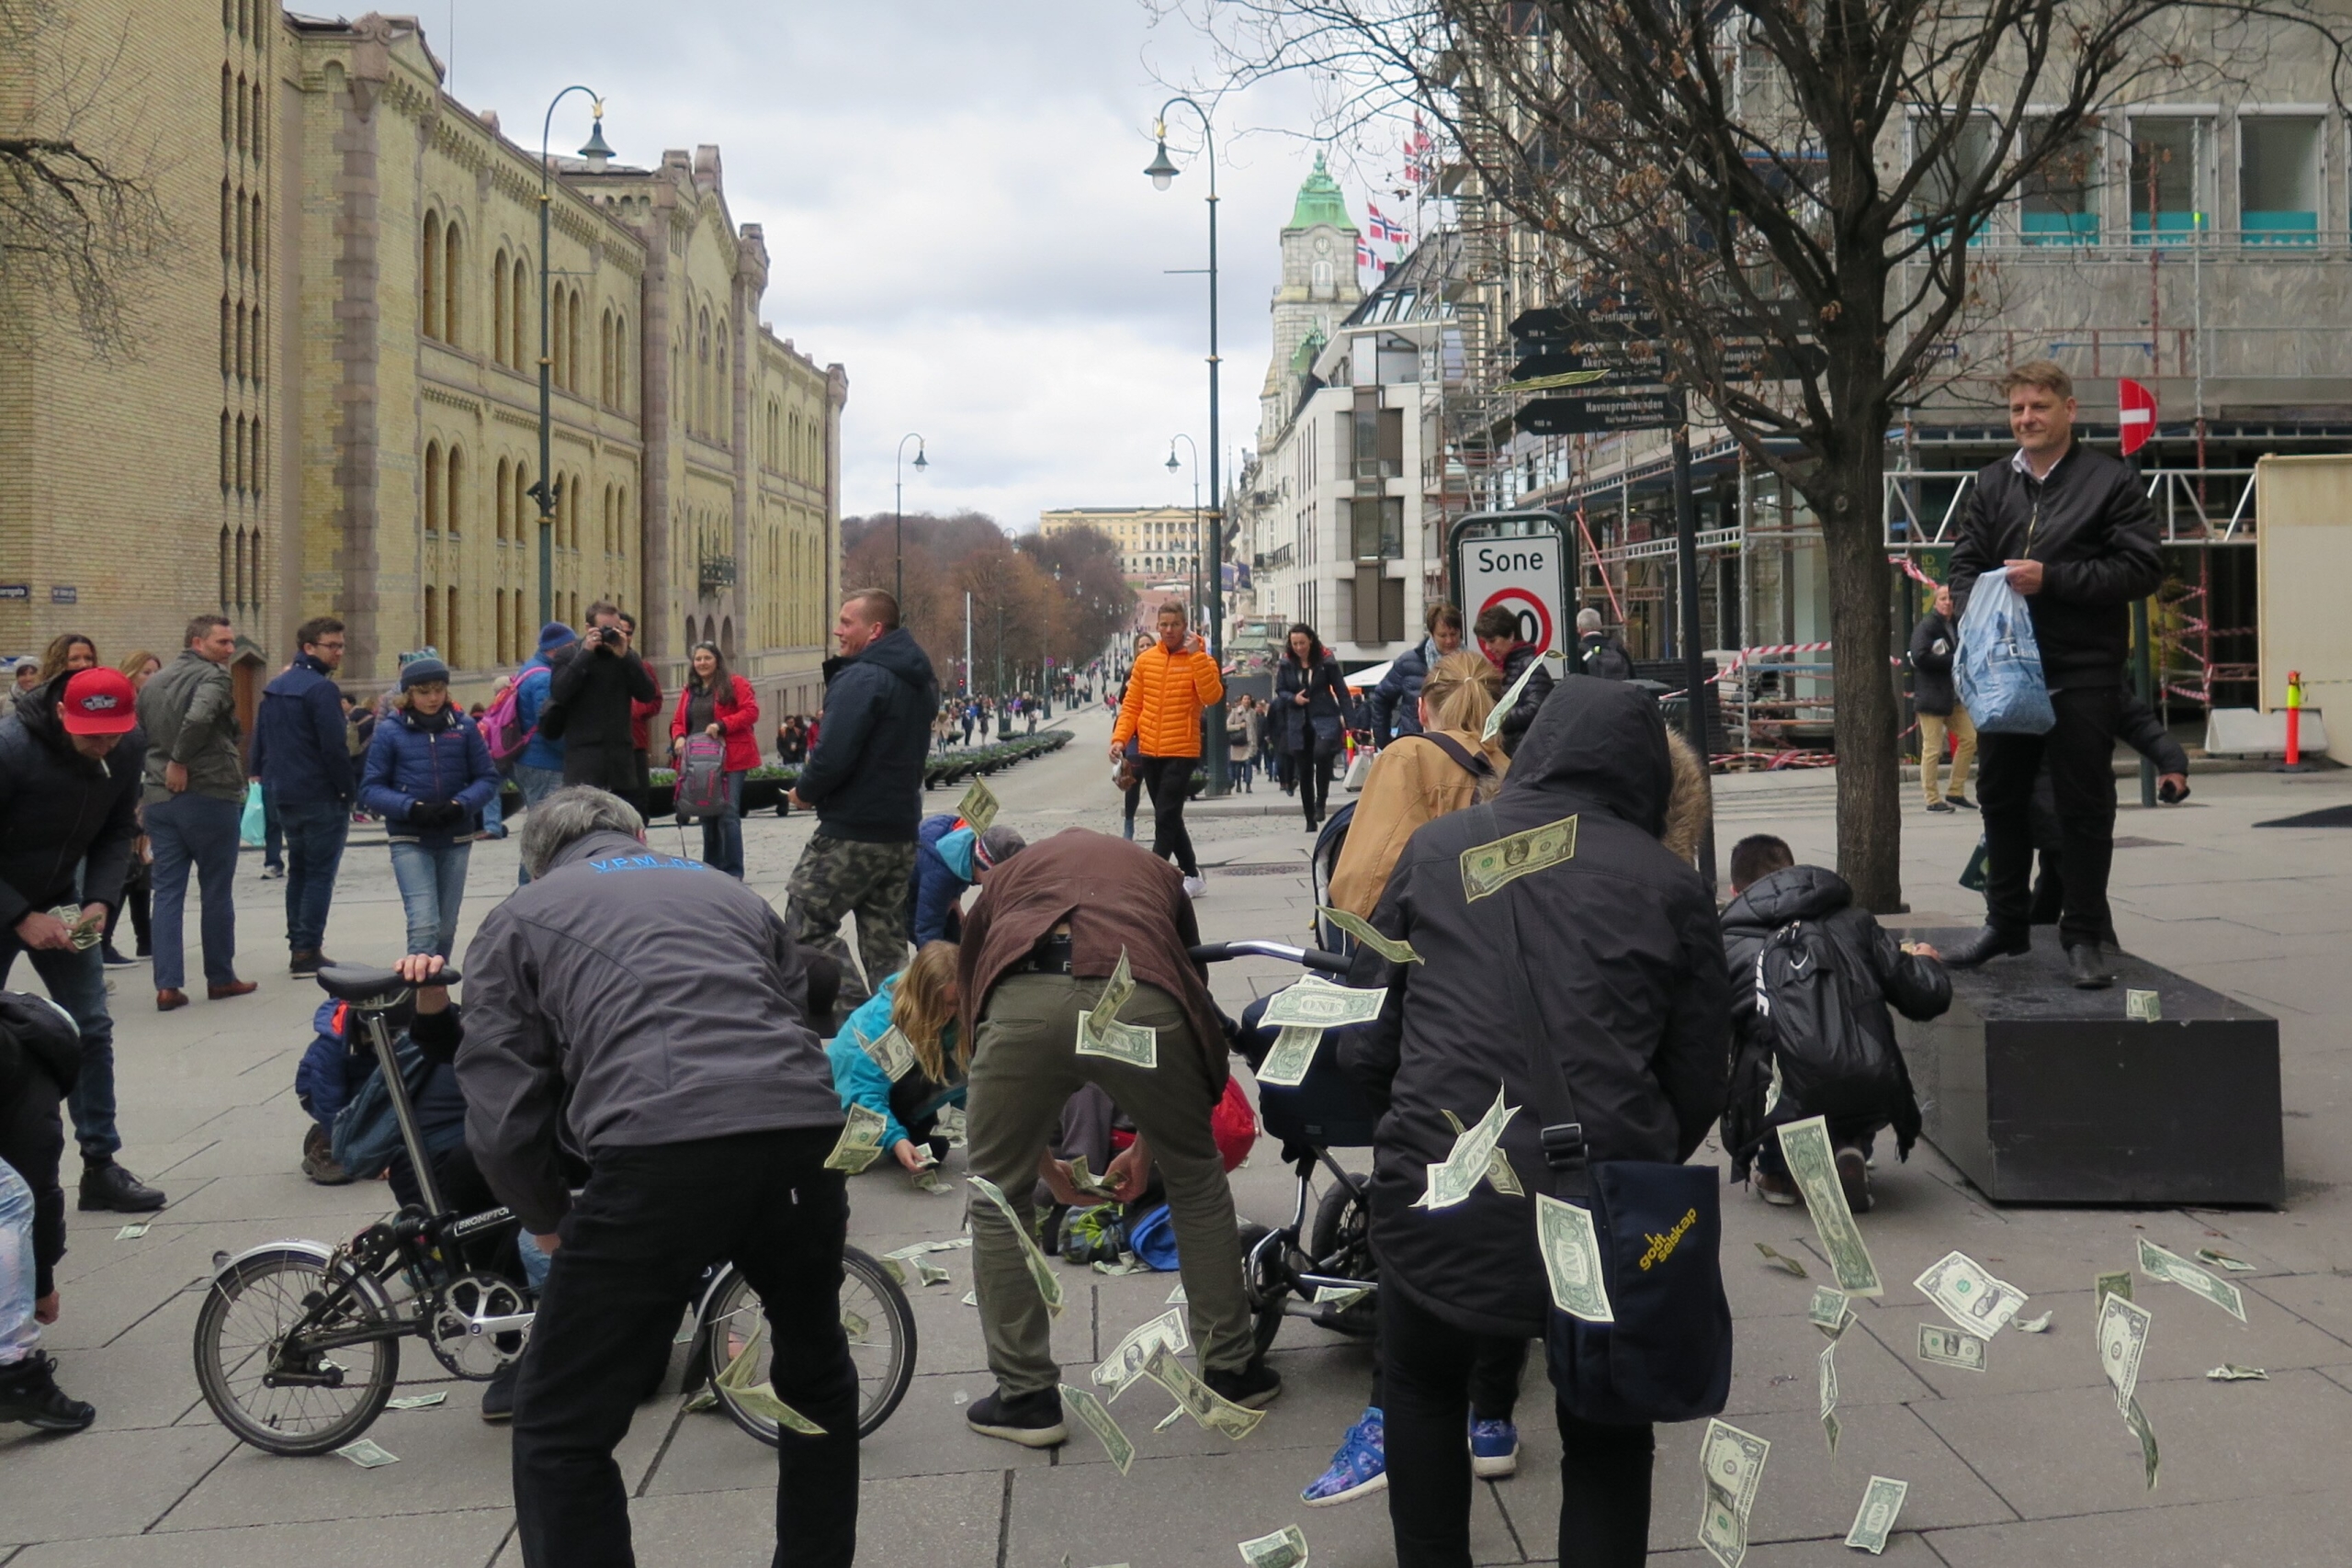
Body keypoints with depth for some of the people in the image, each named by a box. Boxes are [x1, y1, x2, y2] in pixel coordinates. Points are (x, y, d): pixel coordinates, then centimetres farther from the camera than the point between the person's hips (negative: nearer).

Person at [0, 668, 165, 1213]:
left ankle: (101, 1167, 10)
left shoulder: (129, 748, -11)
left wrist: (100, 899, -15)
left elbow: (117, 832, 0)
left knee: (91, 1027, 2)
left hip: (59, 901, 5)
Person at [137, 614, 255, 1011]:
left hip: (159, 800, 6)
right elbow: (199, 717, -29)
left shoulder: (151, 684, 13)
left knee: (167, 891, 6)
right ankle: (220, 978, 14)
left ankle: (167, 985, 0)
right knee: (217, 890, 6)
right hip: (210, 796, -6)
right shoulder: (213, 677, -11)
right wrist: (181, 762, -16)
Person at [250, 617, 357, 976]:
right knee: (320, 872, -2)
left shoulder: (274, 688, 12)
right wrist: (350, 789, -11)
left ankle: (297, 947, 18)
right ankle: (308, 953, -4)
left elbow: (259, 743, 15)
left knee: (298, 869, 17)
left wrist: (268, 781, 18)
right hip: (321, 796, -8)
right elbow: (334, 748, -20)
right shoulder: (321, 689, -15)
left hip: (281, 795, 8)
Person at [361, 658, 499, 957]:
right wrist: (411, 808, -19)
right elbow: (371, 789, -2)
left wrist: (460, 805, -15)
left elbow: (487, 778, 4)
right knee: (424, 924, -15)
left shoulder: (464, 727, 1)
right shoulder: (390, 731, -3)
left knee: (446, 927, 13)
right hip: (409, 841, -3)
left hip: (456, 839, 3)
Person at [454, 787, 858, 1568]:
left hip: (660, 1153, -4)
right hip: (806, 1133, 5)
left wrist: (551, 1222, 29)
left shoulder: (519, 918, 21)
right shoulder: (725, 889, 32)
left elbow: (501, 1119, 11)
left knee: (559, 1436, 10)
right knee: (817, 1372, 31)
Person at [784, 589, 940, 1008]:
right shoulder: (921, 680, 13)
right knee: (885, 936, 14)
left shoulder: (861, 679, -17)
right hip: (902, 829, 9)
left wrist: (805, 792, -6)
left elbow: (833, 754, -24)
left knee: (806, 924, 1)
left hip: (851, 832, -9)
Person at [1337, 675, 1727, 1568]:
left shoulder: (1436, 849, 5)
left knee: (1424, 1391, 29)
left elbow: (1365, 1040, 5)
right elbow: (1697, 1083, 4)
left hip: (1442, 1198, 0)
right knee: (1606, 1441, 23)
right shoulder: (1672, 886, 3)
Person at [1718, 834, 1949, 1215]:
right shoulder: (1853, 922, 15)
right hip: (1872, 1104, 2)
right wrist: (1925, 962, 38)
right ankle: (1851, 1149, 13)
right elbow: (1928, 998, 13)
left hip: (1788, 1107, -2)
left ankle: (1780, 1169, 19)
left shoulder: (1727, 945, 11)